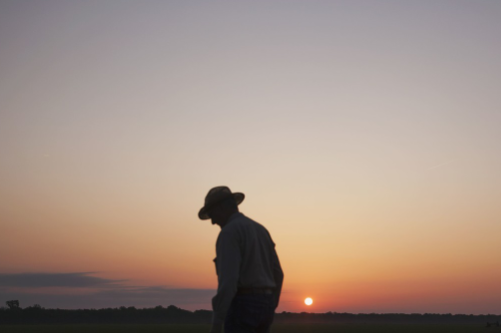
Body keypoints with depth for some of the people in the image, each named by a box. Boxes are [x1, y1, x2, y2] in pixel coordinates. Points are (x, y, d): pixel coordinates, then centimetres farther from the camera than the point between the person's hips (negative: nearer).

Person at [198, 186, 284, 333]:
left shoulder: (229, 232, -11)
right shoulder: (261, 231, 17)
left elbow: (228, 278, -22)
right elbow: (276, 274, 18)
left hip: (242, 307, -9)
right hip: (261, 306, 9)